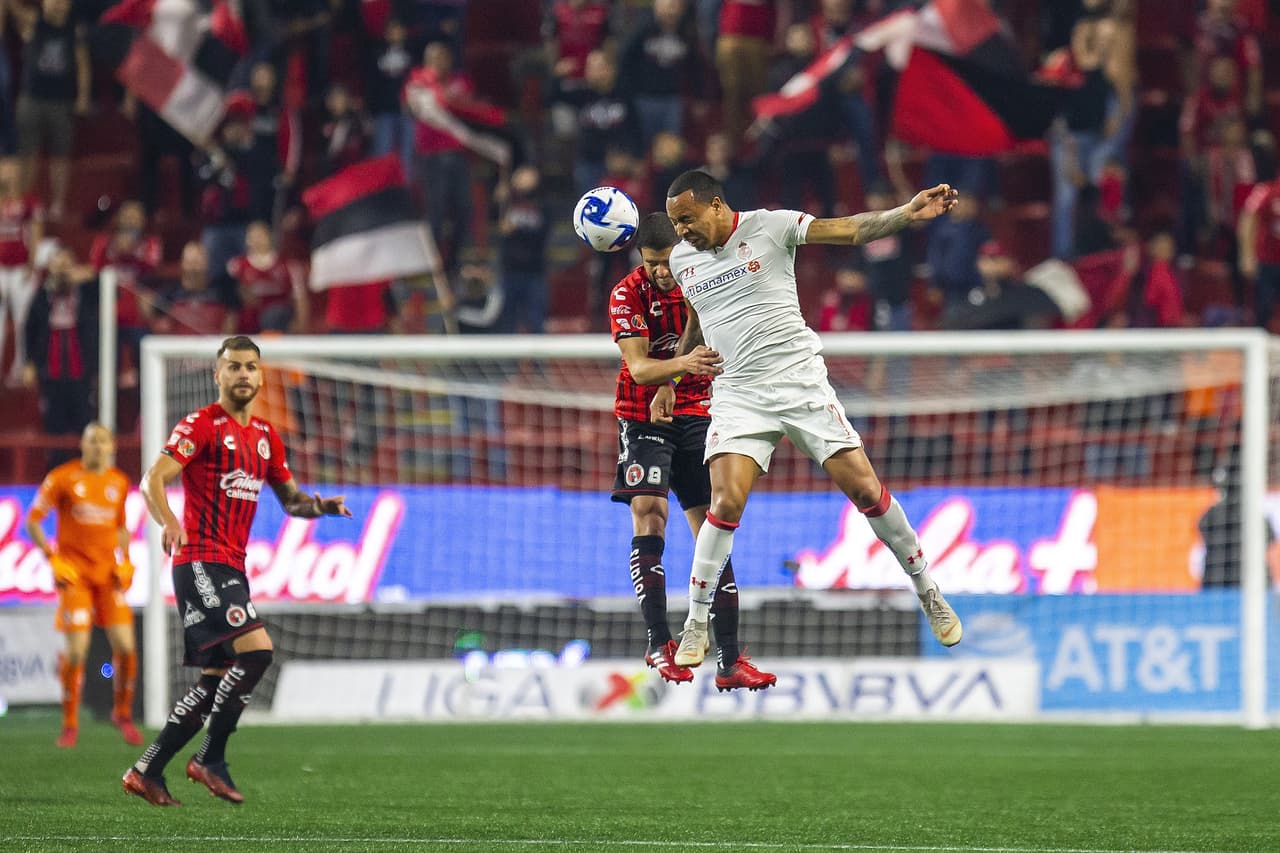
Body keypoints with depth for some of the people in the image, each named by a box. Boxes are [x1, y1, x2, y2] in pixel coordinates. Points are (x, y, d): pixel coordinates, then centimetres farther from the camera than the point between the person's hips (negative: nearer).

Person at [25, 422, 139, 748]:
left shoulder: (119, 482, 9)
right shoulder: (63, 478, -4)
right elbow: (32, 522, 0)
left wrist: (125, 561, 7)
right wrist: (53, 559, -10)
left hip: (108, 573, 4)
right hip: (74, 573, -4)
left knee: (125, 647, -6)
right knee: (76, 650, -10)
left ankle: (123, 713, 16)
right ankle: (70, 724, 5)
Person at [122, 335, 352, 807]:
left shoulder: (266, 436, 17)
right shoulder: (201, 425, -6)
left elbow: (289, 498, 23)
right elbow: (153, 479, -14)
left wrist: (318, 505, 1)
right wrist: (169, 523, -33)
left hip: (231, 568, 8)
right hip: (200, 561, -8)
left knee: (217, 678, 7)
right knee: (255, 648, -21)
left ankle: (147, 771, 13)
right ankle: (211, 760, -11)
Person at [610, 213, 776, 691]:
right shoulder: (628, 295, -13)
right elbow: (639, 367, -23)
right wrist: (684, 363, -40)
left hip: (698, 413, 3)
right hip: (645, 415, -3)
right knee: (648, 511, -22)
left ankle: (729, 660, 0)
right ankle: (659, 644, -21)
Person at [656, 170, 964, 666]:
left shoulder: (768, 227, -5)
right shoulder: (682, 259, 9)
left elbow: (849, 230, -10)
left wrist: (907, 215, -24)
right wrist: (669, 382, 28)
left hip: (801, 383, -2)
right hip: (737, 397, 2)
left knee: (865, 489, -5)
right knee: (726, 503, -14)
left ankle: (927, 592, 13)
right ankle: (696, 626, -3)